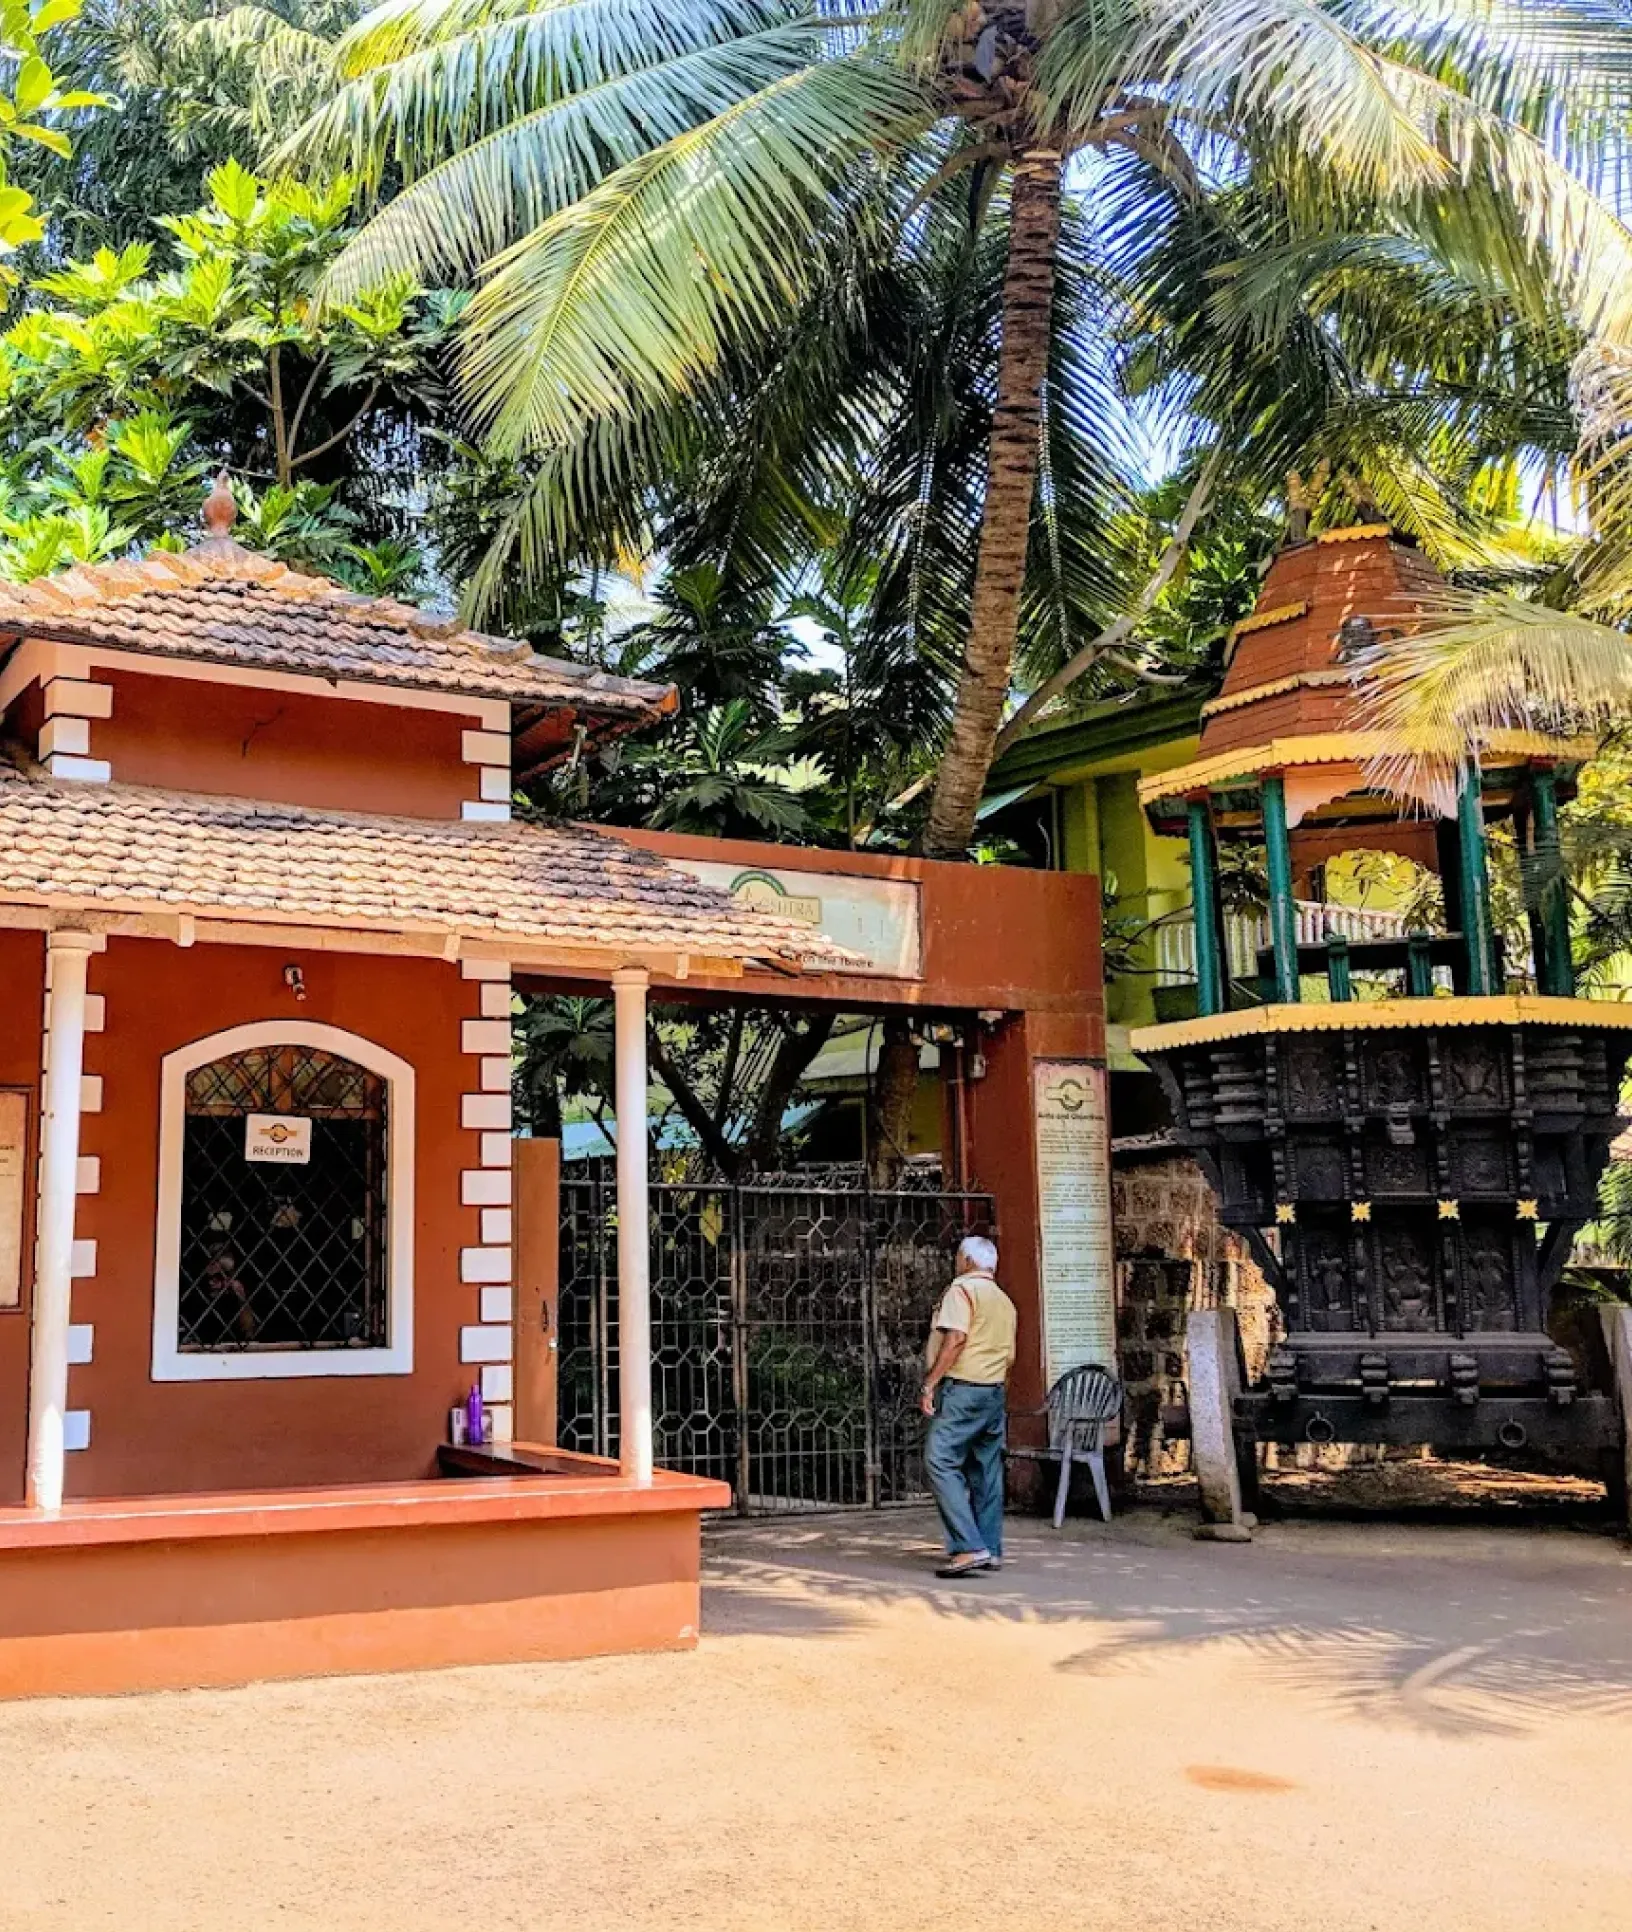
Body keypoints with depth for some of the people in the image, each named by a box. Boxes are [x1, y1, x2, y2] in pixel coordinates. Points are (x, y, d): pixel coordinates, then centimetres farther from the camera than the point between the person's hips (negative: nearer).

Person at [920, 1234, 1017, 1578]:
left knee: (942, 1463, -12)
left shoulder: (962, 1289, -6)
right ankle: (991, 1550, 12)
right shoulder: (1005, 1301, 19)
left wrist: (930, 1383, -16)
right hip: (995, 1392, 9)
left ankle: (970, 1548, -21)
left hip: (962, 1387, -9)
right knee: (987, 1470, 11)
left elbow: (955, 1339, -18)